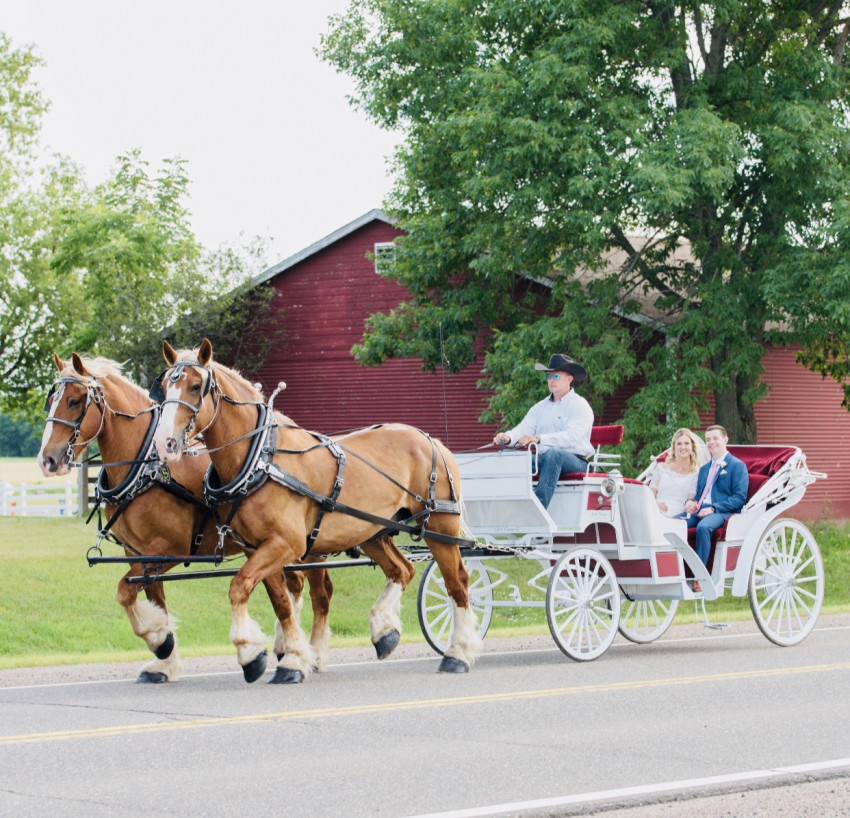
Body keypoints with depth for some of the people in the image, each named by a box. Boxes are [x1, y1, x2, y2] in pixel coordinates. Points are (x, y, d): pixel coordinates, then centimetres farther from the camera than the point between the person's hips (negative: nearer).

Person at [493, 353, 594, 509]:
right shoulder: (540, 407, 19)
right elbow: (523, 429, 6)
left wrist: (539, 439, -32)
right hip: (544, 460, 6)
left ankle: (538, 507, -46)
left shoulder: (580, 406, -1)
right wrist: (508, 437, -19)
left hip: (576, 462, -6)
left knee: (553, 453, -37)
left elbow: (571, 436, -19)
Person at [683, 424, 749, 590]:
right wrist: (691, 502, 2)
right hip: (699, 511, 6)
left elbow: (740, 497, -6)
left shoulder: (737, 466, 4)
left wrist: (713, 508, -17)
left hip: (722, 512, -6)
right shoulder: (704, 469, 27)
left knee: (703, 527, -39)